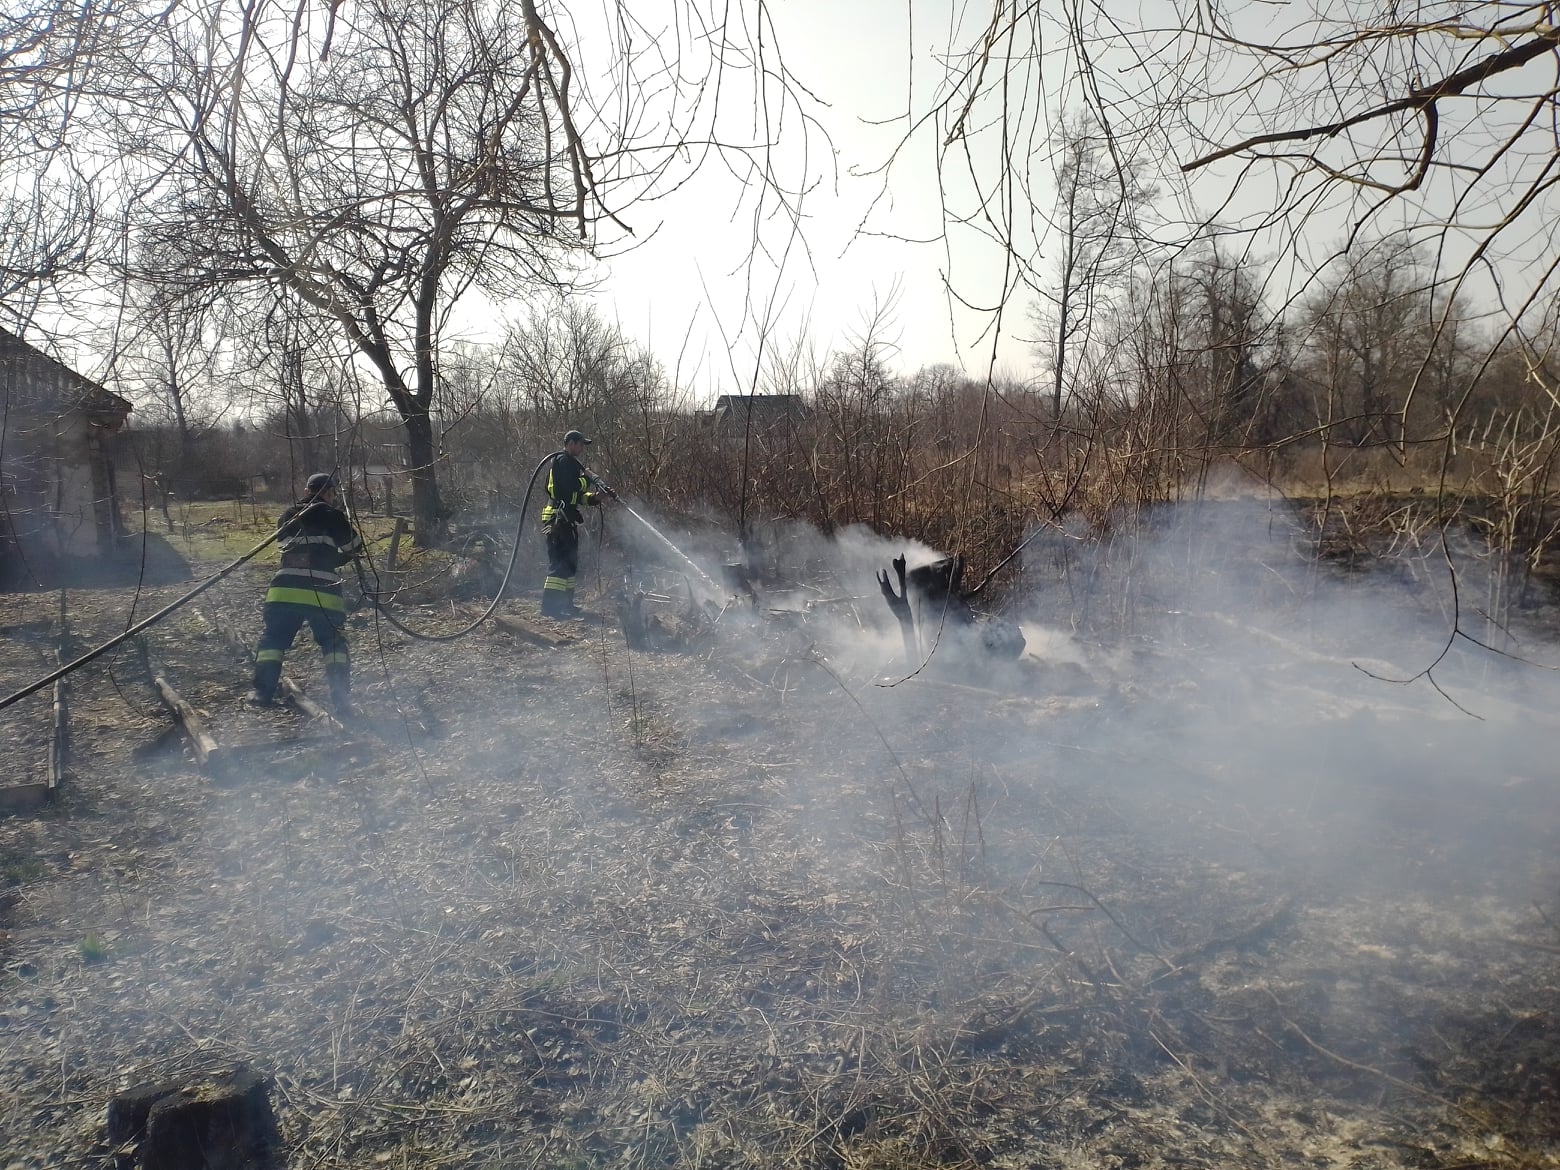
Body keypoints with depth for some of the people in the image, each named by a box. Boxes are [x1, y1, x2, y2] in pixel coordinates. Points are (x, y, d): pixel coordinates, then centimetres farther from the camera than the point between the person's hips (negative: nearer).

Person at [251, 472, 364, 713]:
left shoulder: (287, 517, 17)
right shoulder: (332, 515, 2)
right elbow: (354, 547, 7)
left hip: (284, 589, 3)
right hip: (322, 592, -3)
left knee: (273, 639, 17)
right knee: (334, 644, 8)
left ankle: (263, 692, 13)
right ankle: (341, 699, 1)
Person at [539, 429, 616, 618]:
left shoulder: (570, 463, 25)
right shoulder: (564, 460, -7)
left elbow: (577, 495, 22)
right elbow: (570, 485, -21)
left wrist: (595, 497, 6)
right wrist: (588, 477, -6)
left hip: (565, 519, 11)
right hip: (560, 519, -11)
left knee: (569, 563, 14)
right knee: (560, 563, -13)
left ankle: (565, 604, 19)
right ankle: (550, 606, -14)